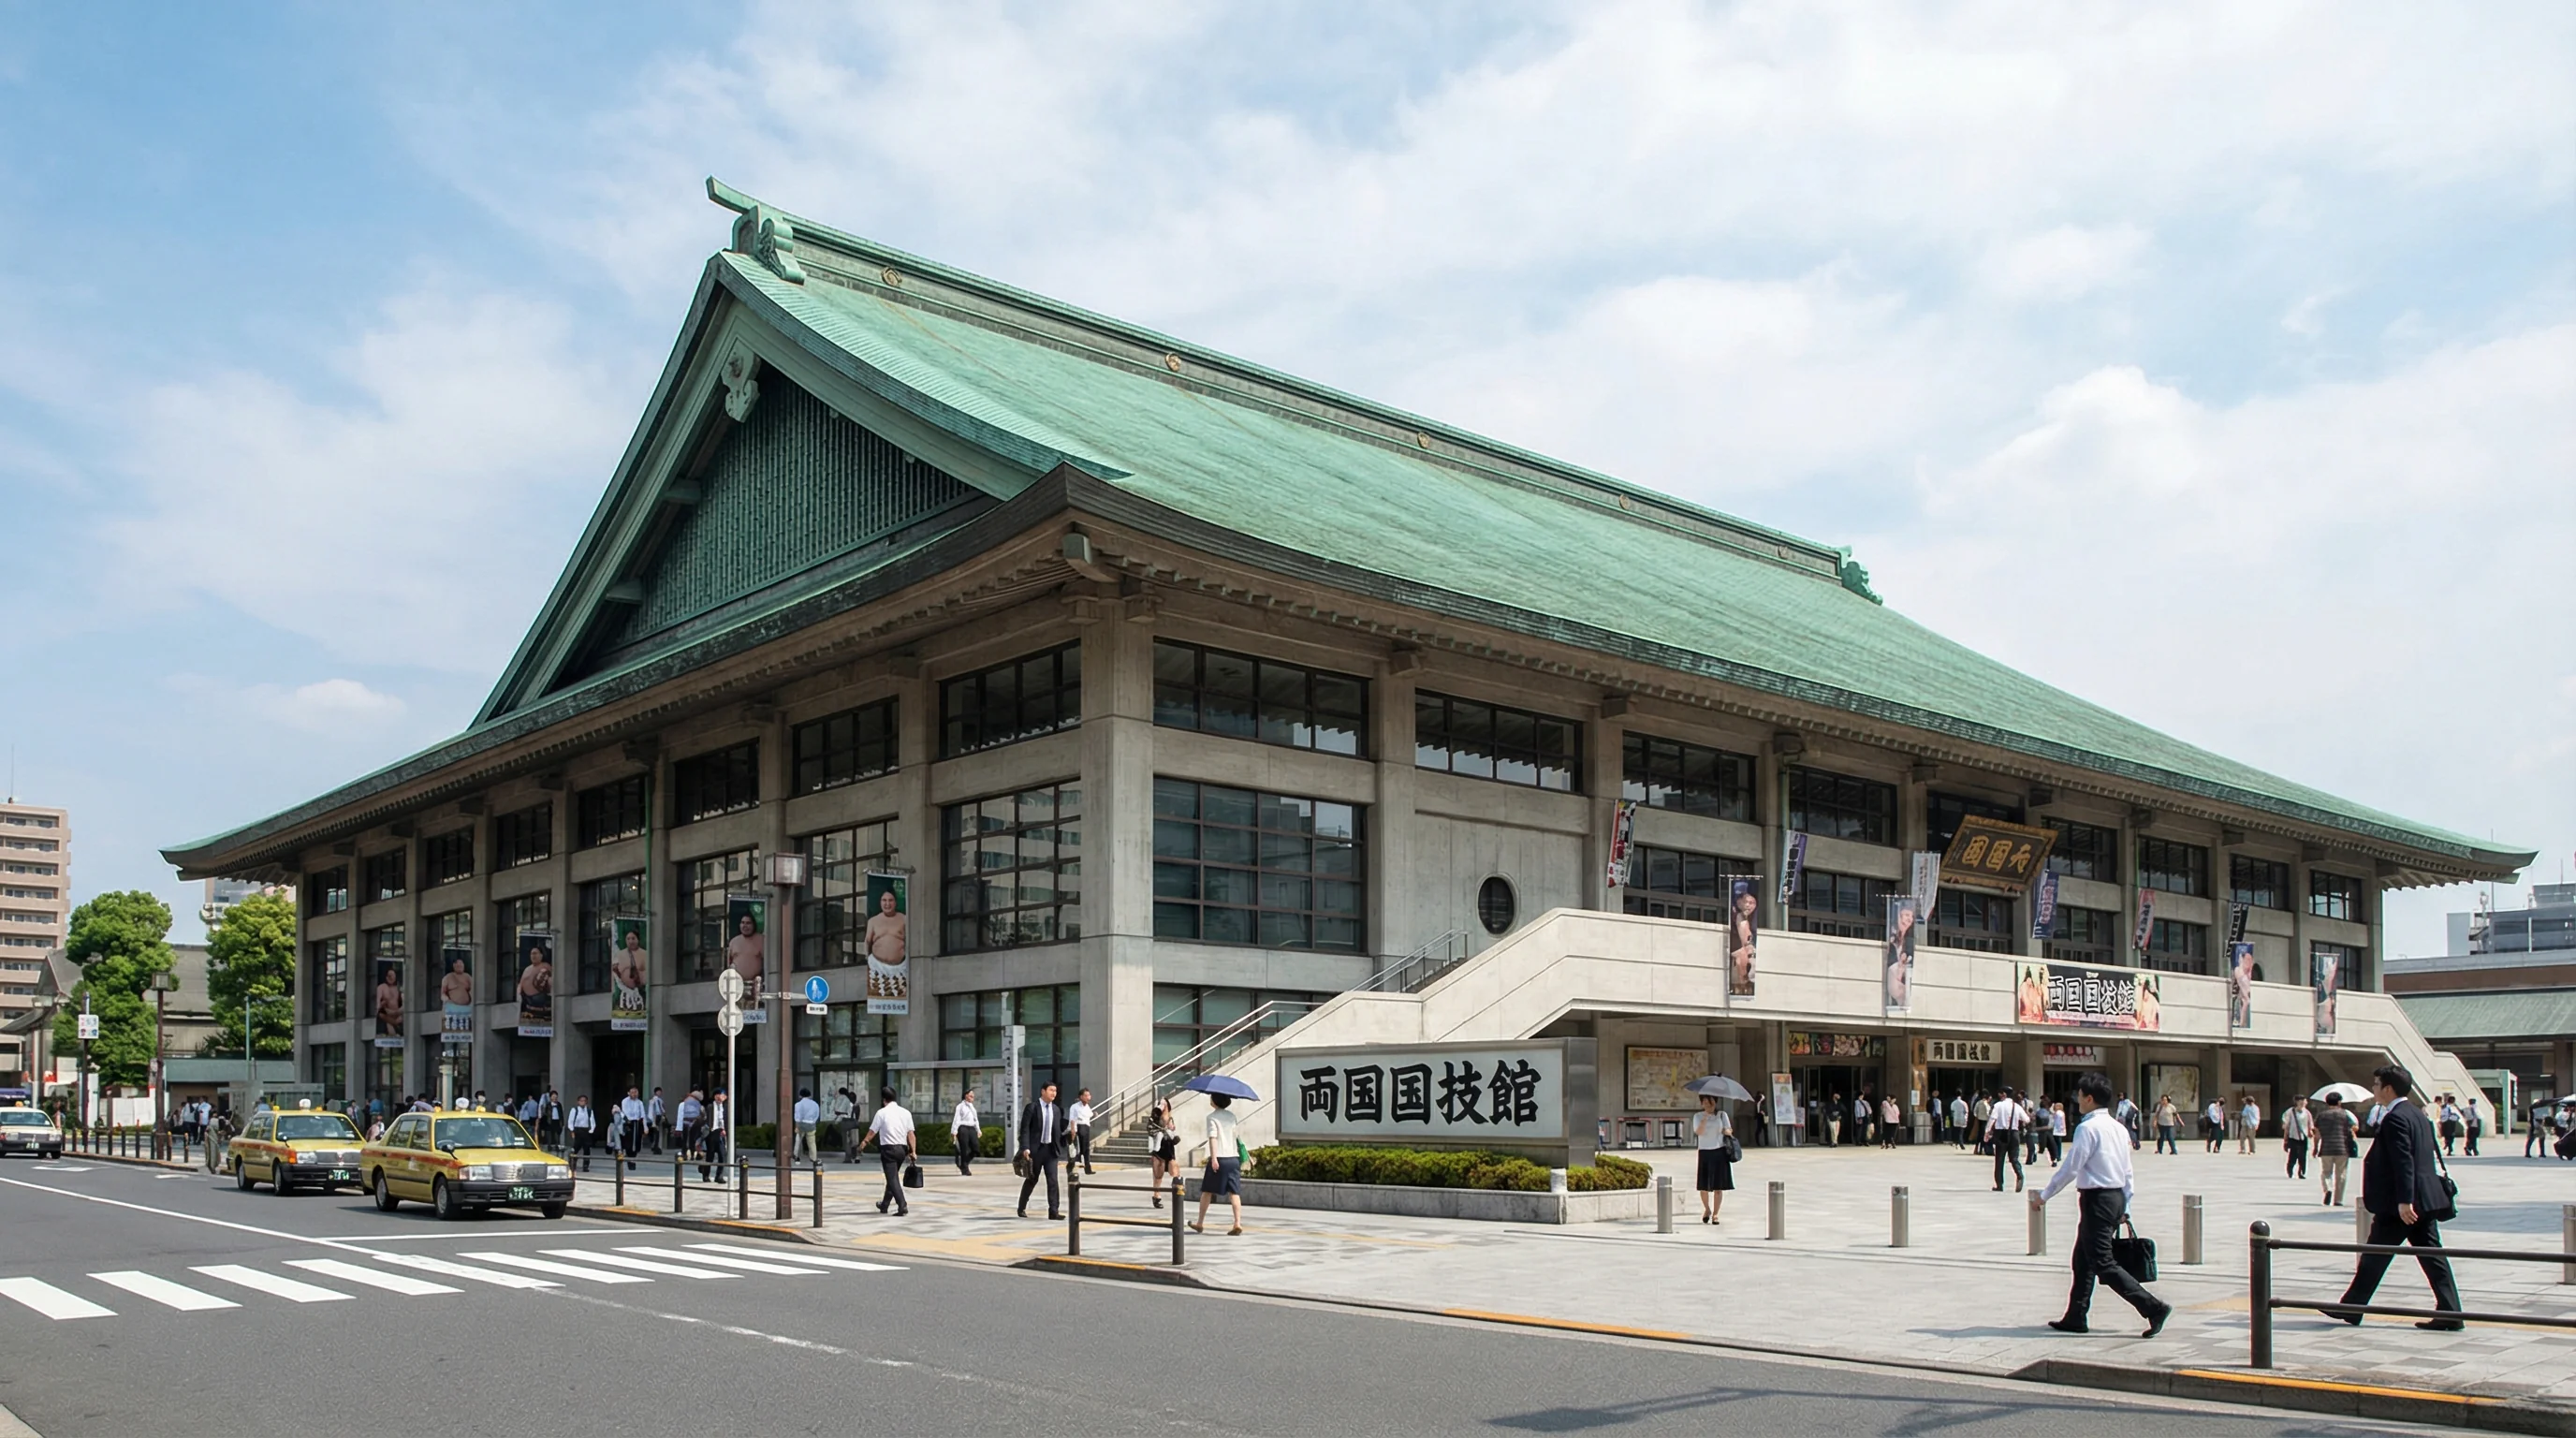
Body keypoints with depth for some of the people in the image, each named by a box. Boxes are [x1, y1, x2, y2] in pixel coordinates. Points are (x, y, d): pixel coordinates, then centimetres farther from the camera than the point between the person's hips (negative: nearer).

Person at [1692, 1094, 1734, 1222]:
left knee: (1718, 1186, 0)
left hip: (1720, 1152, 0)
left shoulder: (1722, 1114, 7)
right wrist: (1705, 1118, -21)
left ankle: (1715, 1214, 9)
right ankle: (1707, 1209, 27)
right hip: (1705, 1153, 0)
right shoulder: (1698, 1116, 4)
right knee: (1704, 1186, 1)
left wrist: (1726, 1130, -18)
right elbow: (1698, 1132, -11)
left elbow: (1730, 1130, 5)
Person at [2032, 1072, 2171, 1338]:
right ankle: (2076, 1318, 21)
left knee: (2103, 1264, -7)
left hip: (2097, 1199, -10)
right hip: (2117, 1197, 10)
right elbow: (2128, 1172, 15)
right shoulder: (2118, 1128, 12)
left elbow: (2070, 1168, -16)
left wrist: (2044, 1195, -6)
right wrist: (2125, 1208, 21)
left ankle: (2153, 1308, -13)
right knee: (2083, 1259, 16)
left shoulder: (2088, 1128, -15)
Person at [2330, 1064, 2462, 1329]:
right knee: (2432, 1255, 7)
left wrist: (2403, 1201, -24)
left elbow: (2404, 1163, -23)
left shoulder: (2395, 1118, -16)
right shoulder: (2417, 1113, 14)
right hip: (2424, 1198, 9)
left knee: (2375, 1258, 2)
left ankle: (2351, 1309, 11)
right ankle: (2450, 1313, 4)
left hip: (2401, 1204, -9)